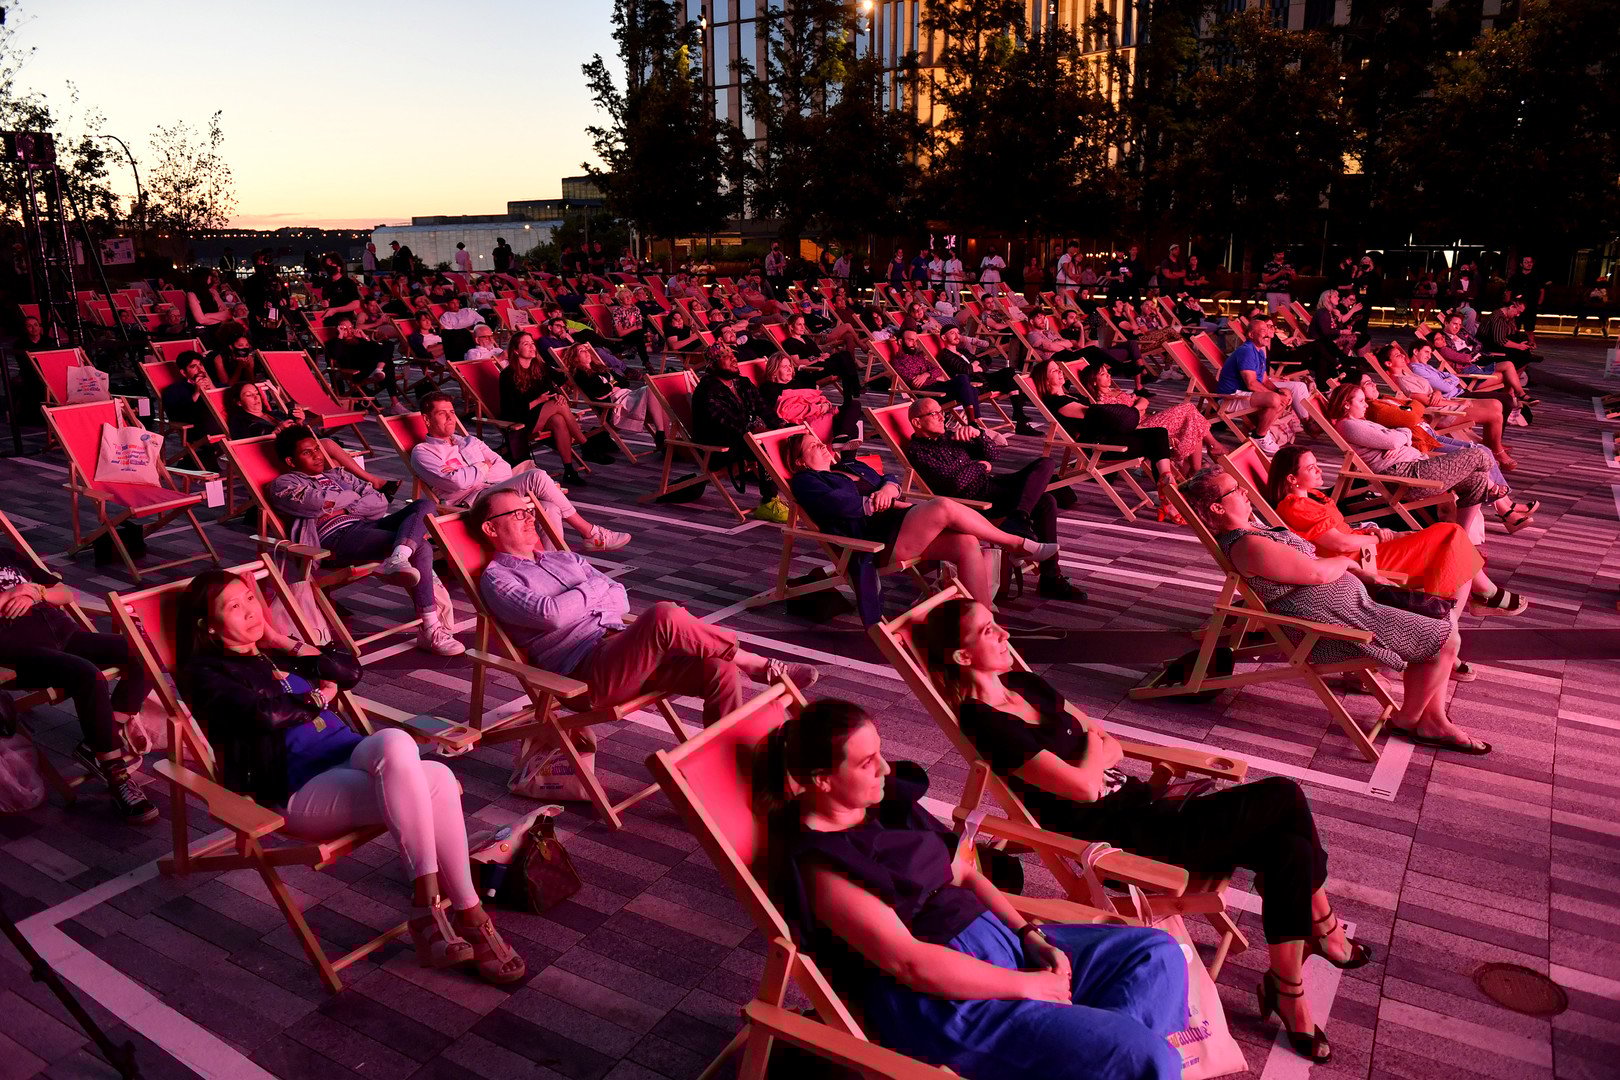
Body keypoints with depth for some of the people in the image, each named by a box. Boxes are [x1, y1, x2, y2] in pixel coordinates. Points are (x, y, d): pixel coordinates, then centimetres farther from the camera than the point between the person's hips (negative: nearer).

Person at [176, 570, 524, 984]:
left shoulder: (277, 652, 25)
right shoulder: (206, 673, 6)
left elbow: (351, 670, 14)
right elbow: (265, 714, -13)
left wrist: (286, 642, 11)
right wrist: (319, 696, 3)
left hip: (354, 759, 6)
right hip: (299, 791, -6)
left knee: (438, 779, -29)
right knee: (395, 743, -36)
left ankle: (467, 915, -25)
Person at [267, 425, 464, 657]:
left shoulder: (338, 474, 32)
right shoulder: (283, 484, 14)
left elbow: (380, 503, 18)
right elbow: (315, 502, -10)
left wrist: (346, 509, -1)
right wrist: (352, 497, 8)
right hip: (337, 537, -7)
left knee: (424, 504, -20)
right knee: (420, 547, -29)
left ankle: (397, 559, -48)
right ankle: (430, 631, -36)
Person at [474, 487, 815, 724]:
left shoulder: (564, 559, 27)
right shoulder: (496, 578, 5)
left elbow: (620, 600, 18)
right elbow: (551, 614, -14)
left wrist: (576, 599, 0)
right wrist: (594, 588, 3)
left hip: (624, 652, 7)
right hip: (586, 673, -7)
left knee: (720, 671, -17)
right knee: (664, 615, -32)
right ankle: (758, 664, -12)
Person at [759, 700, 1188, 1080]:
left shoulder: (887, 801, 9)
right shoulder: (816, 864, -17)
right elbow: (908, 962, -22)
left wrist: (1029, 935, 0)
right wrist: (1025, 985, -17)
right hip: (939, 999, -10)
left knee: (1156, 952, 4)